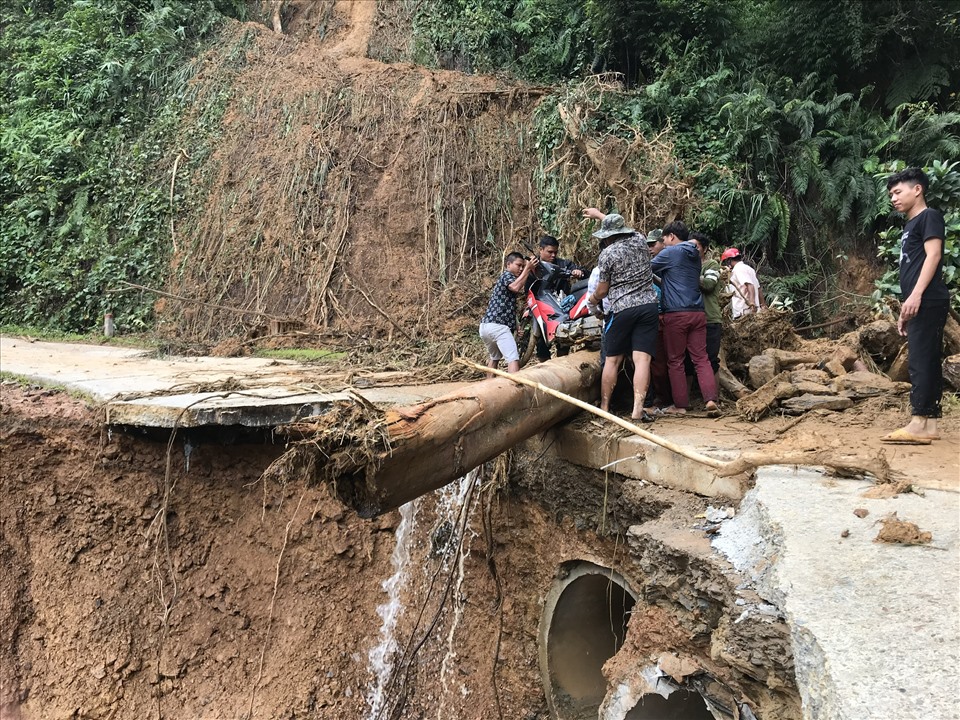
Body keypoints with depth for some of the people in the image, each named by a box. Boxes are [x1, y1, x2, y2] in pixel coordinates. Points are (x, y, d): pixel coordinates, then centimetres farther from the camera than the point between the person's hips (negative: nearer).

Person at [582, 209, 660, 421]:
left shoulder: (607, 254, -5)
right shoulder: (640, 240, 8)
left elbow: (602, 290, 1)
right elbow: (624, 229, 31)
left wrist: (592, 299, 24)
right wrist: (599, 215, 42)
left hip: (622, 309, -3)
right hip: (648, 306, 3)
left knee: (612, 360, 8)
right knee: (642, 359, -5)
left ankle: (604, 406, 16)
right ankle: (638, 409, -11)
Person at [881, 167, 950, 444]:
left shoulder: (929, 216, -1)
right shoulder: (910, 226, 25)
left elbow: (933, 255, -13)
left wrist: (916, 294, -23)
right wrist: (905, 310, 22)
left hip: (928, 301, -9)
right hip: (920, 305, 9)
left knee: (920, 361, -13)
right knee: (927, 362, 6)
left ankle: (918, 423, -16)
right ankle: (929, 424, 6)